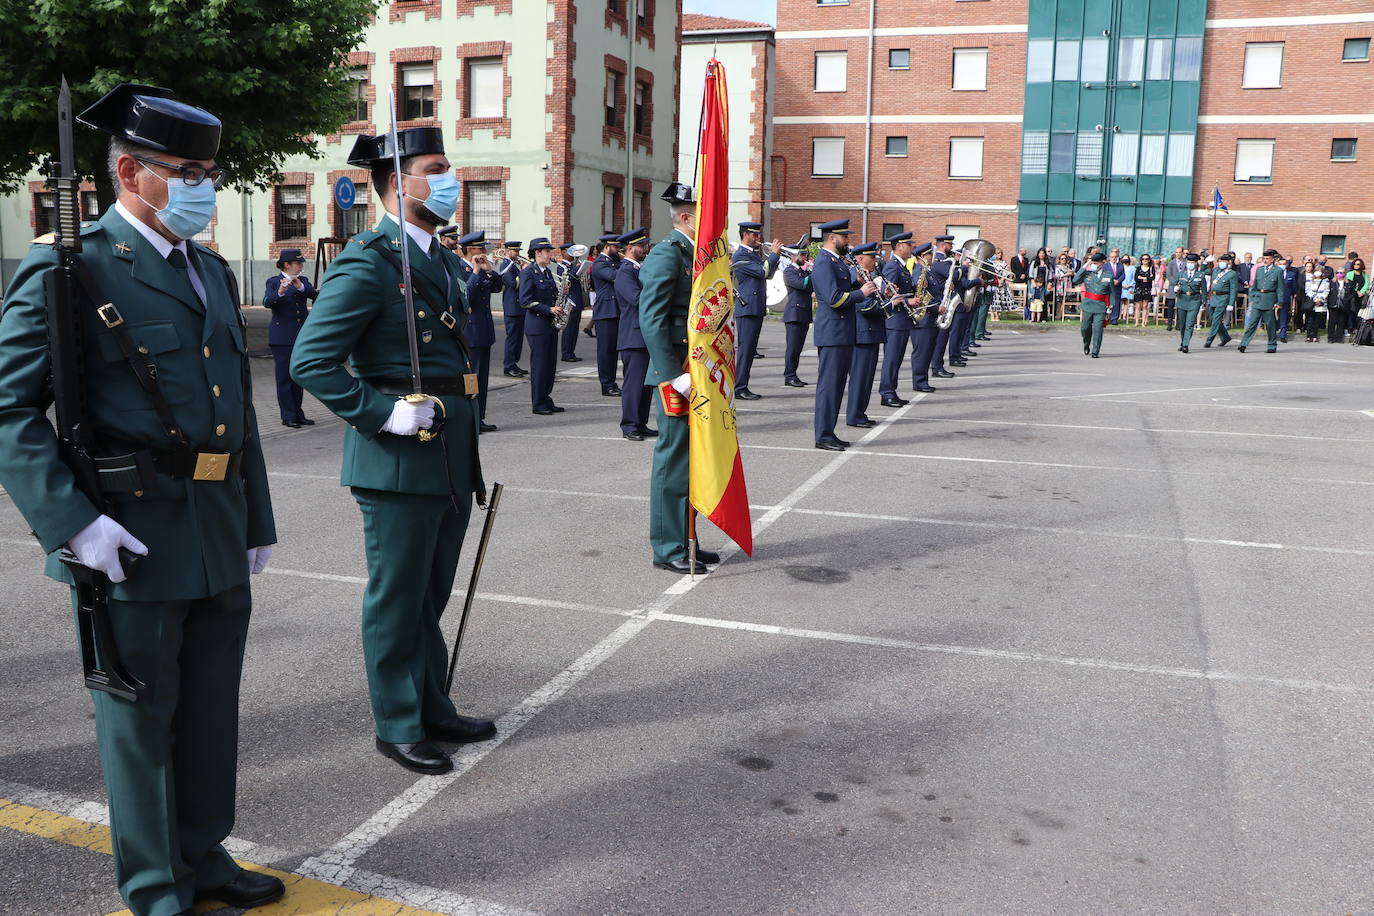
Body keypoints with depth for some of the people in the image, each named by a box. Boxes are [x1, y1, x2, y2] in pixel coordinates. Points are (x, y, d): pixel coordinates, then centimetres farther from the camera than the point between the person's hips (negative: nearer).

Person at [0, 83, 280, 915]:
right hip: (133, 540, -7)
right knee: (141, 719, 9)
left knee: (213, 712, 18)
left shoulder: (213, 272, 13)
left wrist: (258, 518, 16)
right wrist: (73, 522, -21)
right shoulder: (69, 269, -9)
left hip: (219, 537, 7)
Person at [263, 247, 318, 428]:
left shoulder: (303, 281, 13)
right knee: (284, 377, -2)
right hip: (282, 338, -5)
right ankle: (288, 416, 1)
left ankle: (298, 414, 15)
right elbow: (267, 302, -19)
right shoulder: (273, 282, -3)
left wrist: (300, 286, -24)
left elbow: (314, 293, -6)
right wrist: (280, 292, -38)